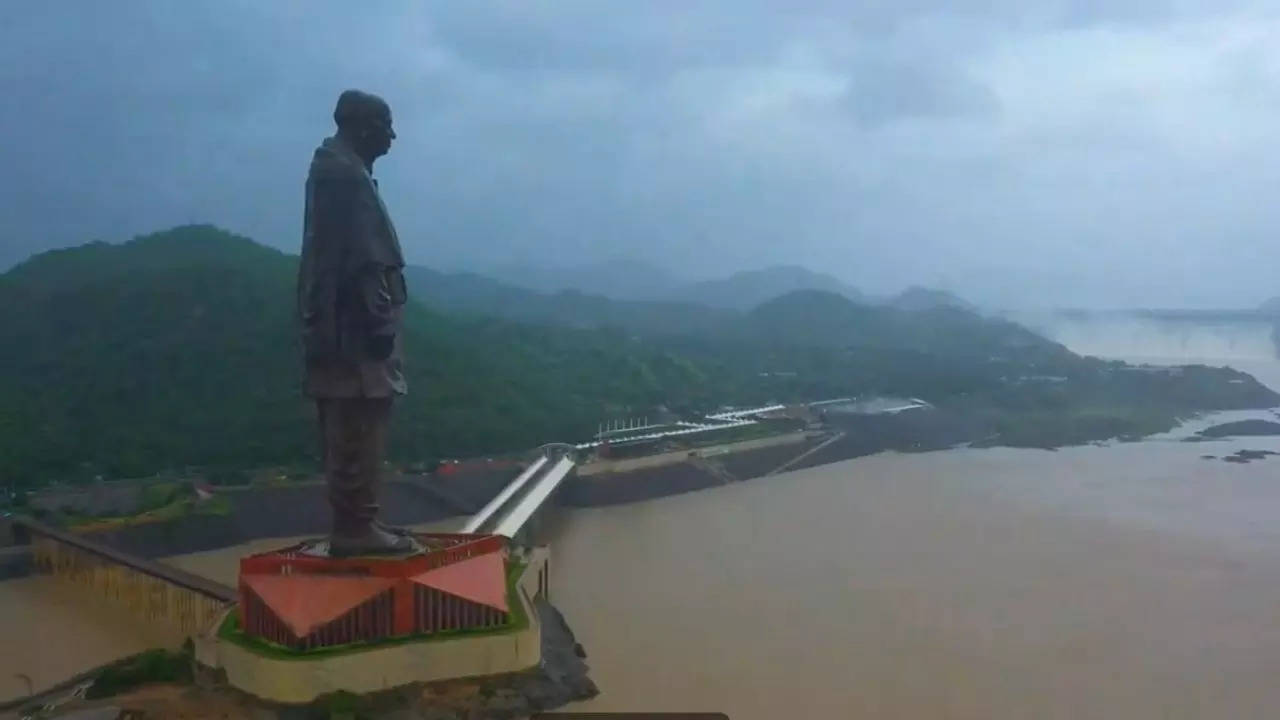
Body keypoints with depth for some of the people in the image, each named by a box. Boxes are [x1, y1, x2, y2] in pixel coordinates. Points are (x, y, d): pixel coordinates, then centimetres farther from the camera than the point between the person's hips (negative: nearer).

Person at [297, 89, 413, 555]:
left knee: (349, 432, 12)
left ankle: (356, 522, 18)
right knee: (358, 432, -8)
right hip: (353, 325, -11)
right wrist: (378, 321, -20)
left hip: (338, 325, 11)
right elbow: (360, 258, -20)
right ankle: (355, 527, -4)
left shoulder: (336, 169, 19)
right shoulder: (345, 174, -13)